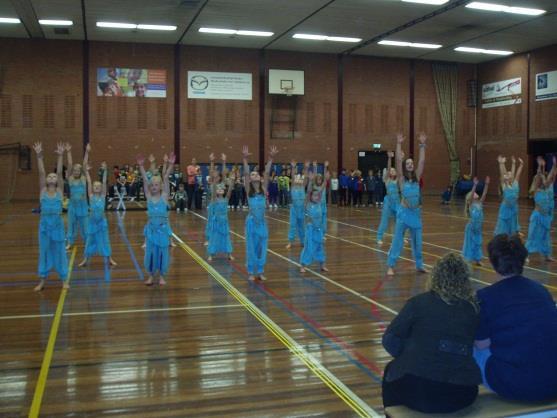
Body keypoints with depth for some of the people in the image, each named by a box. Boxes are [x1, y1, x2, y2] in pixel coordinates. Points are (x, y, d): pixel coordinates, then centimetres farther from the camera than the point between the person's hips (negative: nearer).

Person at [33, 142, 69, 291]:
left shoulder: (60, 191, 2)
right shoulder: (43, 191, 4)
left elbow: (60, 172, -6)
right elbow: (41, 172, -4)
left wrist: (60, 155, -13)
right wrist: (39, 156, -12)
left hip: (57, 224, -1)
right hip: (44, 224, 1)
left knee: (59, 251, 7)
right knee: (44, 251, 9)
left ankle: (64, 279, 17)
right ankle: (42, 280, 18)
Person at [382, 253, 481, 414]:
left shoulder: (419, 302, 0)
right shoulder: (474, 307, 7)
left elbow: (390, 340, 1)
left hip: (418, 389, -2)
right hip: (461, 394, 3)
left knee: (392, 369, 30)